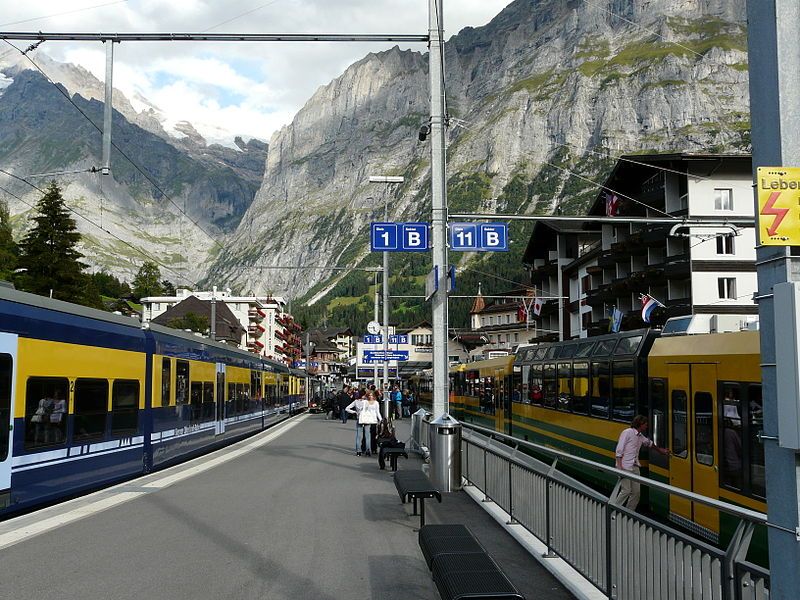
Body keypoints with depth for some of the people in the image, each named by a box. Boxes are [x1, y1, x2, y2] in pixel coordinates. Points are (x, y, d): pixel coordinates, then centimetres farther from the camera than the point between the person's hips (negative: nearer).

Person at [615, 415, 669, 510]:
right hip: (625, 467, -8)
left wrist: (660, 450, 52)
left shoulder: (640, 436, 16)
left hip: (635, 467, 8)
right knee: (626, 491, -12)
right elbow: (619, 450, -13)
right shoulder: (627, 433, -8)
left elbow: (649, 443, 38)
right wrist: (619, 466, -20)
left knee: (636, 492, 4)